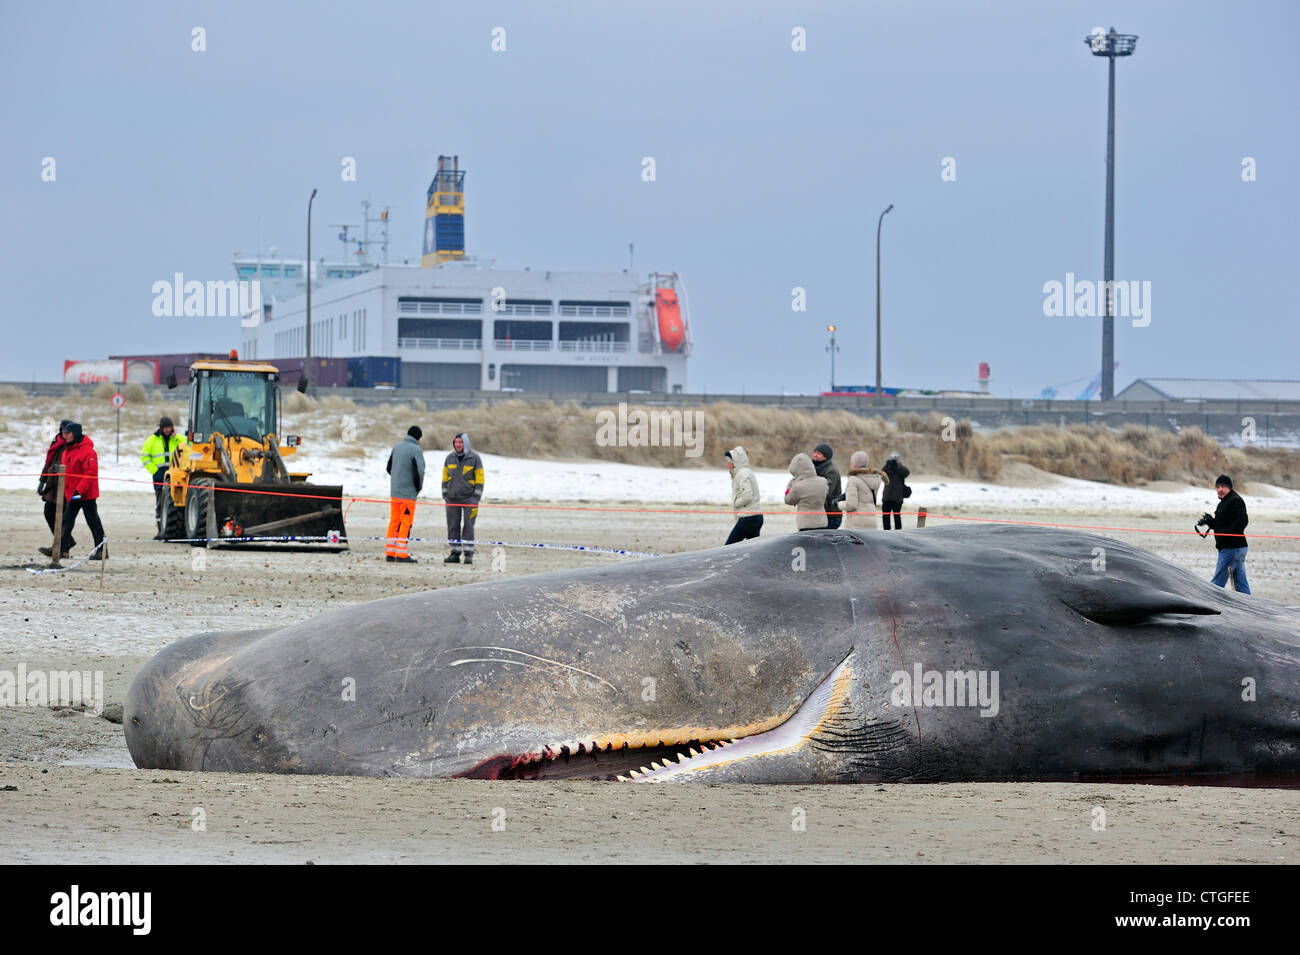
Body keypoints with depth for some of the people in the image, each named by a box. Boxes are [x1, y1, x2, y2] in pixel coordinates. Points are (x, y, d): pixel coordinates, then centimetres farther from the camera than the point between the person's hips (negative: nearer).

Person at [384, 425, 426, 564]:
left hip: (394, 492, 7)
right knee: (406, 523, -3)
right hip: (408, 493, -7)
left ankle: (389, 553, 12)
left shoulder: (397, 446, 9)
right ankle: (402, 555, -5)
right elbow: (419, 472, -18)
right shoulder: (416, 450, -12)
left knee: (394, 522, 11)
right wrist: (419, 487, -2)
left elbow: (389, 468, 16)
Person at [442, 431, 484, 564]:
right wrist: (445, 495, 8)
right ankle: (455, 554, 5)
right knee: (453, 526, 1)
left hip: (469, 497, -4)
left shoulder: (474, 459, -2)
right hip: (452, 498, 4)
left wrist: (476, 499, -8)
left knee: (468, 526, -8)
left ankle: (468, 554, -7)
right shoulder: (450, 458, 9)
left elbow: (479, 480, -3)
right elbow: (445, 478, 14)